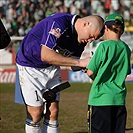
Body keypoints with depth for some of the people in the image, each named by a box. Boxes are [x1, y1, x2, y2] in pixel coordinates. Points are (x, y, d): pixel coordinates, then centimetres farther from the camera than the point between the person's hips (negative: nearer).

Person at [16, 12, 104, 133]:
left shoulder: (82, 39, -5)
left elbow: (71, 64, 1)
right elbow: (45, 55, -37)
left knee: (53, 112, 1)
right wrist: (79, 62, -35)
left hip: (52, 68, 7)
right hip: (31, 65, -7)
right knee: (36, 114, -8)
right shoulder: (58, 23, -30)